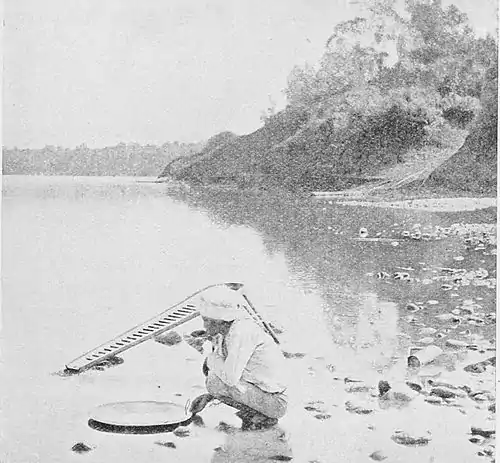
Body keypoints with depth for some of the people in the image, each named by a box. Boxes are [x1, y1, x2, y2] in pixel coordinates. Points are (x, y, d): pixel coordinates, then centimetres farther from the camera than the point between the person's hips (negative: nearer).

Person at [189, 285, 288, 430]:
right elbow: (232, 375, 19)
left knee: (213, 380, -16)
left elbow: (230, 378, -27)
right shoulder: (230, 329, 6)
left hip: (274, 402, -9)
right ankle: (253, 413, 11)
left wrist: (212, 360, -8)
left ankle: (262, 418, -4)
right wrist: (208, 396, 13)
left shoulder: (241, 331, -22)